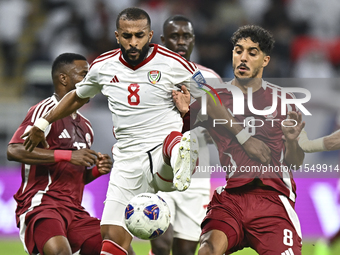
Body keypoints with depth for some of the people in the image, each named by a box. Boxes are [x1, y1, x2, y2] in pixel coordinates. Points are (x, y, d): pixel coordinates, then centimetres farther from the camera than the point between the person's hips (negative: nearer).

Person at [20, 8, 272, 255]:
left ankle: (180, 159, -73)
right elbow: (78, 97, 28)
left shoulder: (173, 64, -4)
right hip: (128, 161, 3)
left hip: (164, 154, -3)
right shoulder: (103, 66, 8)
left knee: (175, 140, -41)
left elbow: (211, 102, 5)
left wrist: (244, 138, 2)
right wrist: (42, 124, 35)